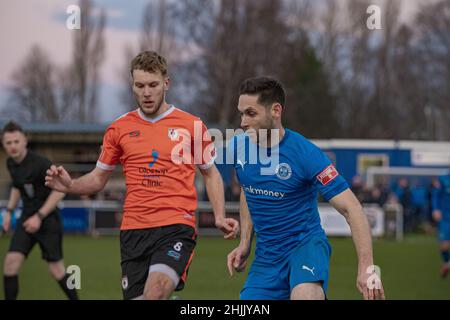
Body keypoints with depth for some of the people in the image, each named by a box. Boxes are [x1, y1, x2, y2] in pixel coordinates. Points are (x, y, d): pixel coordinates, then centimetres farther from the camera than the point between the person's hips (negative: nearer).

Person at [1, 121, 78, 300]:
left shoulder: (40, 163, -19)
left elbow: (60, 190, -20)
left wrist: (39, 216, -22)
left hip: (48, 220, -6)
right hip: (27, 218, 6)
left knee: (56, 269, -1)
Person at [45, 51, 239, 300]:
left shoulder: (192, 126, 5)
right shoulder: (119, 129, 9)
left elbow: (211, 174, 15)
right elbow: (98, 178, 17)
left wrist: (220, 217, 2)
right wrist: (69, 186, -3)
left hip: (177, 226, -3)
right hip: (134, 230, 3)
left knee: (156, 291, -28)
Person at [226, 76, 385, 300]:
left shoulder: (306, 153, -18)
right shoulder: (238, 147, -1)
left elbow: (350, 208, -20)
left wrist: (367, 267, -29)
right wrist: (245, 243, 14)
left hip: (306, 244, -6)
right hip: (266, 254, 6)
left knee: (305, 295, -37)